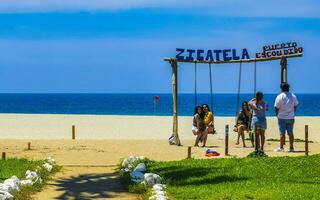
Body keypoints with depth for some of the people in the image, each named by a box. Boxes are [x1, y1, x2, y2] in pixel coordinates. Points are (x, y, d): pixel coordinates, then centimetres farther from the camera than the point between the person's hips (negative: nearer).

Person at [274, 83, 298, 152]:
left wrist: (277, 114, 6)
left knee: (282, 133, -1)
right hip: (291, 117, 4)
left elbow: (276, 107, -9)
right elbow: (296, 106, 13)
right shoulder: (293, 96, 5)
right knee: (290, 133, 8)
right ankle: (291, 148, 9)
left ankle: (281, 148, 0)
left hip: (282, 117, -4)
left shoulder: (280, 96, -10)